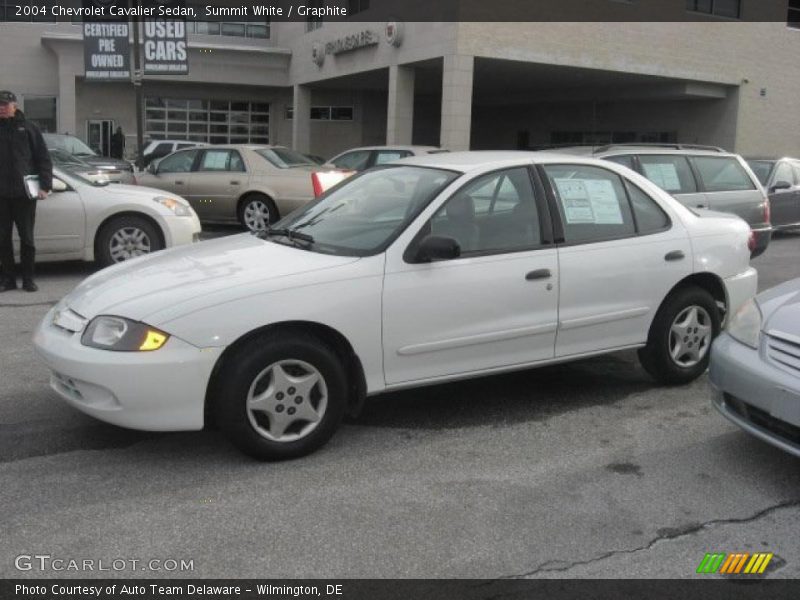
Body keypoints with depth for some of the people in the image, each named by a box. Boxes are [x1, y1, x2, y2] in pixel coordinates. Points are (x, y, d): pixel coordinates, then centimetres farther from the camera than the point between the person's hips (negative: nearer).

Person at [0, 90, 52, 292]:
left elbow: (44, 159, 2)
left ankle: (28, 279, 11)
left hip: (24, 193, -2)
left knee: (26, 237, 3)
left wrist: (45, 185, -8)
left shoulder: (28, 128, 3)